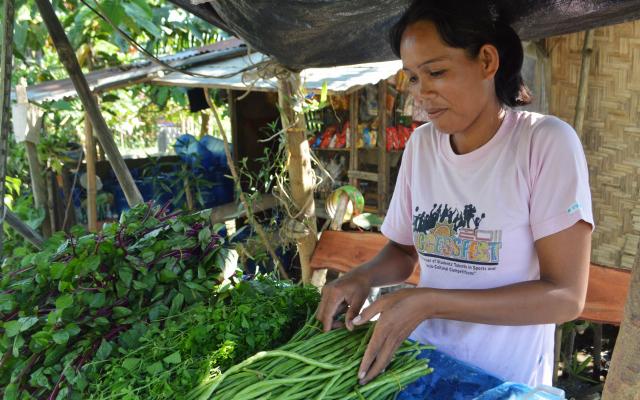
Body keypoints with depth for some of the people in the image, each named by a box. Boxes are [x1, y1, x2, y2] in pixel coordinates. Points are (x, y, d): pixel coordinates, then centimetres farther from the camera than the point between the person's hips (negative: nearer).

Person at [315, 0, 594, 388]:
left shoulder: (548, 143, -17)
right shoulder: (420, 145, -2)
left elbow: (566, 296, -20)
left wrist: (430, 302, -27)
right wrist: (362, 277, -14)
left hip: (506, 380, -4)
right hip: (423, 363, 4)